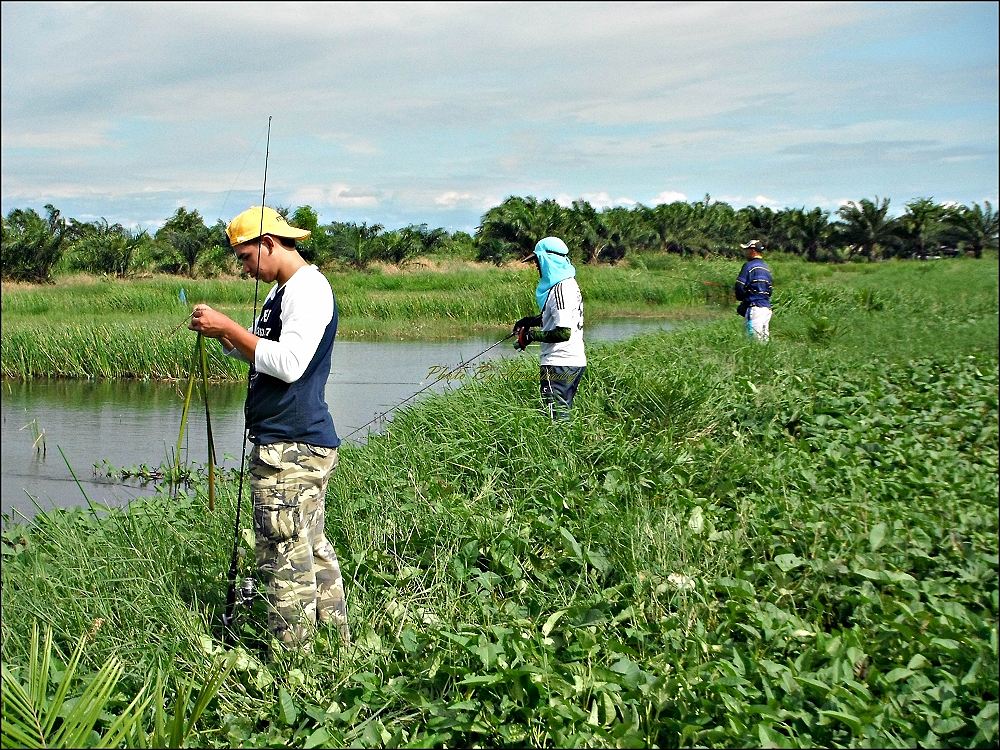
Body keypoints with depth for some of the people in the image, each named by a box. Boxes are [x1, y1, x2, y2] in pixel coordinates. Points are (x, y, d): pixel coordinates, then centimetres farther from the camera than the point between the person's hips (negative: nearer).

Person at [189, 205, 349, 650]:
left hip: (291, 447, -11)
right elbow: (258, 355, 26)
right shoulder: (283, 291, 19)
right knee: (314, 550, 15)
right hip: (299, 445, 11)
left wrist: (229, 328, -16)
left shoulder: (308, 288, -13)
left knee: (285, 555, -7)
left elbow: (288, 363, -24)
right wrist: (222, 334, 8)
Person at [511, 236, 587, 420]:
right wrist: (532, 321, 17)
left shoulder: (560, 289, -19)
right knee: (564, 410, 16)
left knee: (557, 414, -7)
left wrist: (532, 335, -15)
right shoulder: (570, 283, 12)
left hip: (559, 364, -10)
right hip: (576, 361, 10)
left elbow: (564, 332, -26)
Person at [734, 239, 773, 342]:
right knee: (765, 340, 8)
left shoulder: (749, 266, -8)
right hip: (767, 307, 8)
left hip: (754, 307, -8)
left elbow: (739, 287, -13)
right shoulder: (766, 268, 17)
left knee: (755, 339, -10)